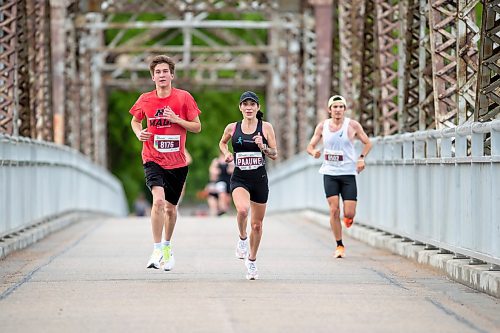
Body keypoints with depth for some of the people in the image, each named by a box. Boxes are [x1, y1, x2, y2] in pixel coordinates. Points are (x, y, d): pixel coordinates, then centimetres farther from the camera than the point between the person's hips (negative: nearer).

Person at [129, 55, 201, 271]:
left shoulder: (183, 97, -3)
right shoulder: (145, 100, 1)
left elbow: (197, 127, 1)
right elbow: (135, 121, 20)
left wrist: (176, 119, -14)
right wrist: (139, 133, -2)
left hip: (177, 162, 1)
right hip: (153, 160, -1)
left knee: (171, 207, 12)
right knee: (158, 200, -24)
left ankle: (167, 246, 38)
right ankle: (157, 251, -20)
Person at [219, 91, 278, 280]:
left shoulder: (266, 128, -1)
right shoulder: (232, 128, 2)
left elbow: (275, 155, 1)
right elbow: (222, 142, 22)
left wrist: (263, 146, -18)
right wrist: (226, 153, 3)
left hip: (260, 179, 1)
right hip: (239, 179, -1)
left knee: (257, 224, 8)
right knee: (242, 209, -31)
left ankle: (252, 260, 29)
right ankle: (242, 239, -1)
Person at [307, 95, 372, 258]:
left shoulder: (352, 125, -2)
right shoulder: (322, 126, 3)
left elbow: (367, 143, 8)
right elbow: (310, 146, 11)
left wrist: (361, 158, -10)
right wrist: (314, 152, -13)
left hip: (348, 173, -1)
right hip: (329, 173, 1)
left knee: (349, 213, -7)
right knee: (334, 210, -8)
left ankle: (348, 217, 32)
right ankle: (339, 245, 5)